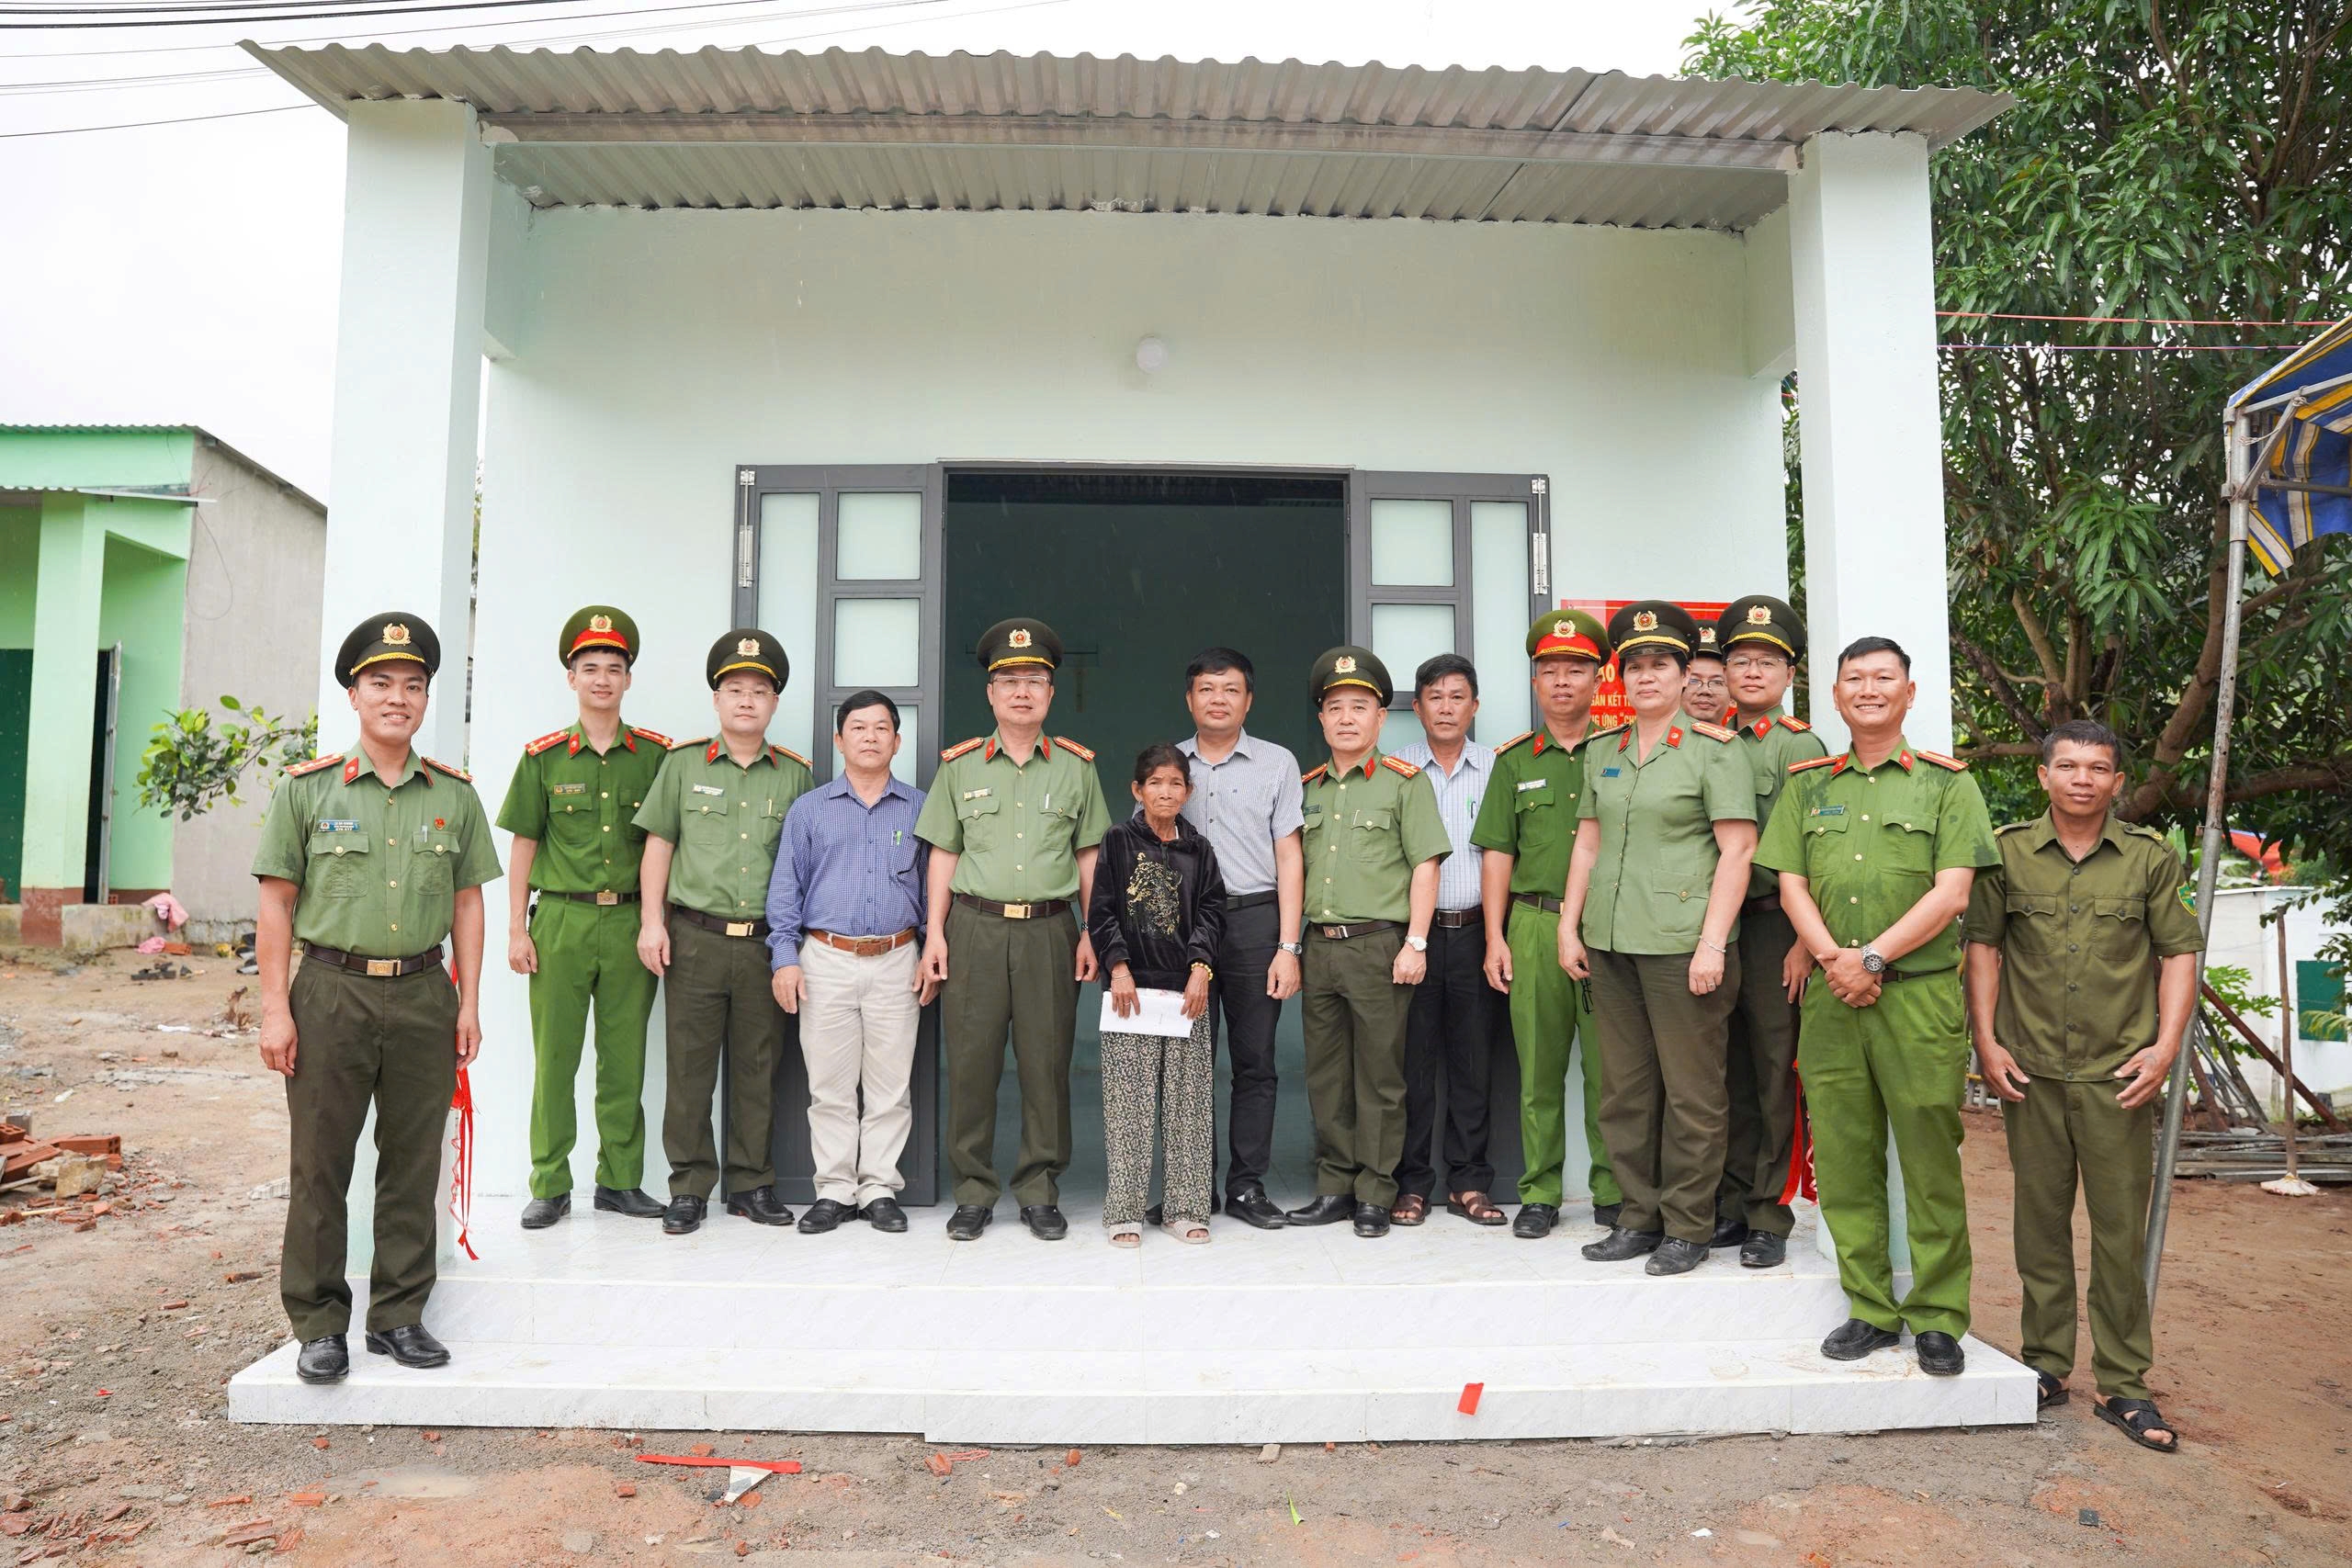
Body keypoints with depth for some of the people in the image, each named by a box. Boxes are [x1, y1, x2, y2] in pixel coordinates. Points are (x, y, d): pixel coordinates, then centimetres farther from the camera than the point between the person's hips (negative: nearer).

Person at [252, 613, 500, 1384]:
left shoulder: (454, 794, 7)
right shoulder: (307, 787, 1)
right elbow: (276, 901, 1)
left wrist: (468, 1003, 5)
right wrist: (275, 1007, -4)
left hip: (424, 995, 2)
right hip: (331, 993, -2)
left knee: (414, 1167, 8)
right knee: (319, 1167, 5)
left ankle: (399, 1315, 21)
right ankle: (318, 1325, 18)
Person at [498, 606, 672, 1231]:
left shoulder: (656, 754, 5)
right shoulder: (543, 756, 4)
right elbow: (523, 848, 6)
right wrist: (517, 929, 1)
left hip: (630, 922, 1)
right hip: (560, 920, 0)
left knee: (624, 1060, 6)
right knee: (554, 1057, 4)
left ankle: (620, 1181, 17)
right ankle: (550, 1186, 14)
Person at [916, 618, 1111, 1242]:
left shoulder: (1076, 766, 9)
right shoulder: (960, 764, 9)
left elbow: (1089, 857, 10)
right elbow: (944, 854, 9)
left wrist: (1091, 934, 3)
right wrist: (934, 931, 2)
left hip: (1049, 931, 0)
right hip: (975, 927, 0)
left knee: (1047, 1065, 3)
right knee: (971, 1063, 2)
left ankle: (1040, 1193, 16)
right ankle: (974, 1195, 15)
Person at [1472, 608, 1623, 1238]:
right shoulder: (1515, 761, 11)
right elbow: (1497, 854, 10)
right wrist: (1496, 937, 3)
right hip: (1534, 926, 1)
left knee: (1608, 1067, 1)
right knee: (1539, 1068, 5)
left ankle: (1613, 1192, 14)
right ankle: (1540, 1193, 14)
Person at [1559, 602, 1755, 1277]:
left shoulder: (1713, 750, -3)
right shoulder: (1602, 754, 13)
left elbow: (1736, 851, -8)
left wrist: (1712, 943, -15)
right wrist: (1570, 926, 10)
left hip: (1682, 943, -5)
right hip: (1610, 943, 6)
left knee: (1691, 1092, 2)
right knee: (1624, 1089, 11)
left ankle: (1688, 1227, 14)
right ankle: (1639, 1217, 23)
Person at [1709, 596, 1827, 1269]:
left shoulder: (1801, 746, -2)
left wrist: (1804, 941, -13)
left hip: (1772, 926, -4)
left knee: (1774, 1072, 2)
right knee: (1728, 1070, 10)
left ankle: (1769, 1217, 11)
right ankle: (1731, 1205, 20)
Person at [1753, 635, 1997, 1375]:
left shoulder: (1947, 782, 6)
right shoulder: (1807, 786, 14)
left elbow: (1950, 892, -4)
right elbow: (1791, 884, 8)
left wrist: (1872, 957, -12)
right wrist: (1833, 959, -8)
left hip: (1921, 993, -3)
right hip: (1830, 996, 3)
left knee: (1930, 1159, 0)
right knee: (1843, 1158, 6)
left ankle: (1938, 1318, 14)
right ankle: (1871, 1309, 18)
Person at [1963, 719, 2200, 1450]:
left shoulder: (2151, 857, 3)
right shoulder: (2008, 851, 3)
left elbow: (2179, 952, 5)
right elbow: (1984, 945, 6)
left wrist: (2166, 1045, -5)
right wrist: (1986, 1040, 0)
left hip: (2118, 1076, 0)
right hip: (2030, 1071, 1)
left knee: (2121, 1229, 4)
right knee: (2040, 1220, 10)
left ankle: (2122, 1383, 15)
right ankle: (2045, 1361, 22)